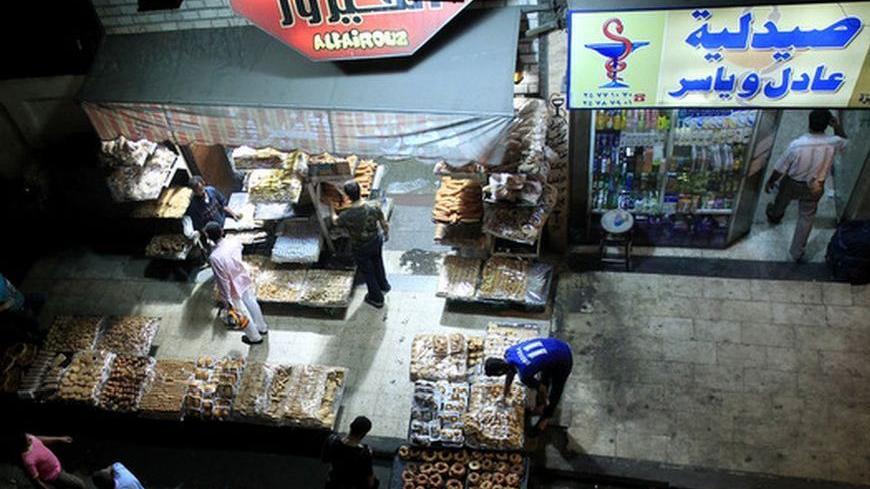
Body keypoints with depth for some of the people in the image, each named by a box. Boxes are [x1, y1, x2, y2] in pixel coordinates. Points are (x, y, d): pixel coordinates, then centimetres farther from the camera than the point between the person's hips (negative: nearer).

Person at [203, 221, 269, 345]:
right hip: (245, 279, 5)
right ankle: (262, 328, 52)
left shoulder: (214, 257, -36)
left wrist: (228, 299, -11)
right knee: (252, 304, 30)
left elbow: (223, 281, -26)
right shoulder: (234, 241, -20)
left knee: (243, 314, 20)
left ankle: (255, 337, 43)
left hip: (235, 288, -5)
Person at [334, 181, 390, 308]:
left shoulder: (346, 216, -33)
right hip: (376, 242, 3)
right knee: (378, 264, 33)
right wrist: (386, 234, 13)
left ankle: (376, 299, 45)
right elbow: (384, 224, -9)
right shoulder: (374, 207, -26)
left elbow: (335, 221, -8)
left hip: (361, 250, -3)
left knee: (368, 273, 22)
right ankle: (383, 286, 60)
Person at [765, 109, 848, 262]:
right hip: (814, 188, 2)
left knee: (781, 203, 32)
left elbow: (780, 168, -18)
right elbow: (844, 140, 4)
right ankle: (797, 252, 32)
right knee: (806, 217, 21)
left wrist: (770, 181, -2)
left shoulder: (796, 145, -32)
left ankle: (774, 217, 67)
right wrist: (837, 125, -7)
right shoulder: (833, 143, -25)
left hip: (792, 184, -1)